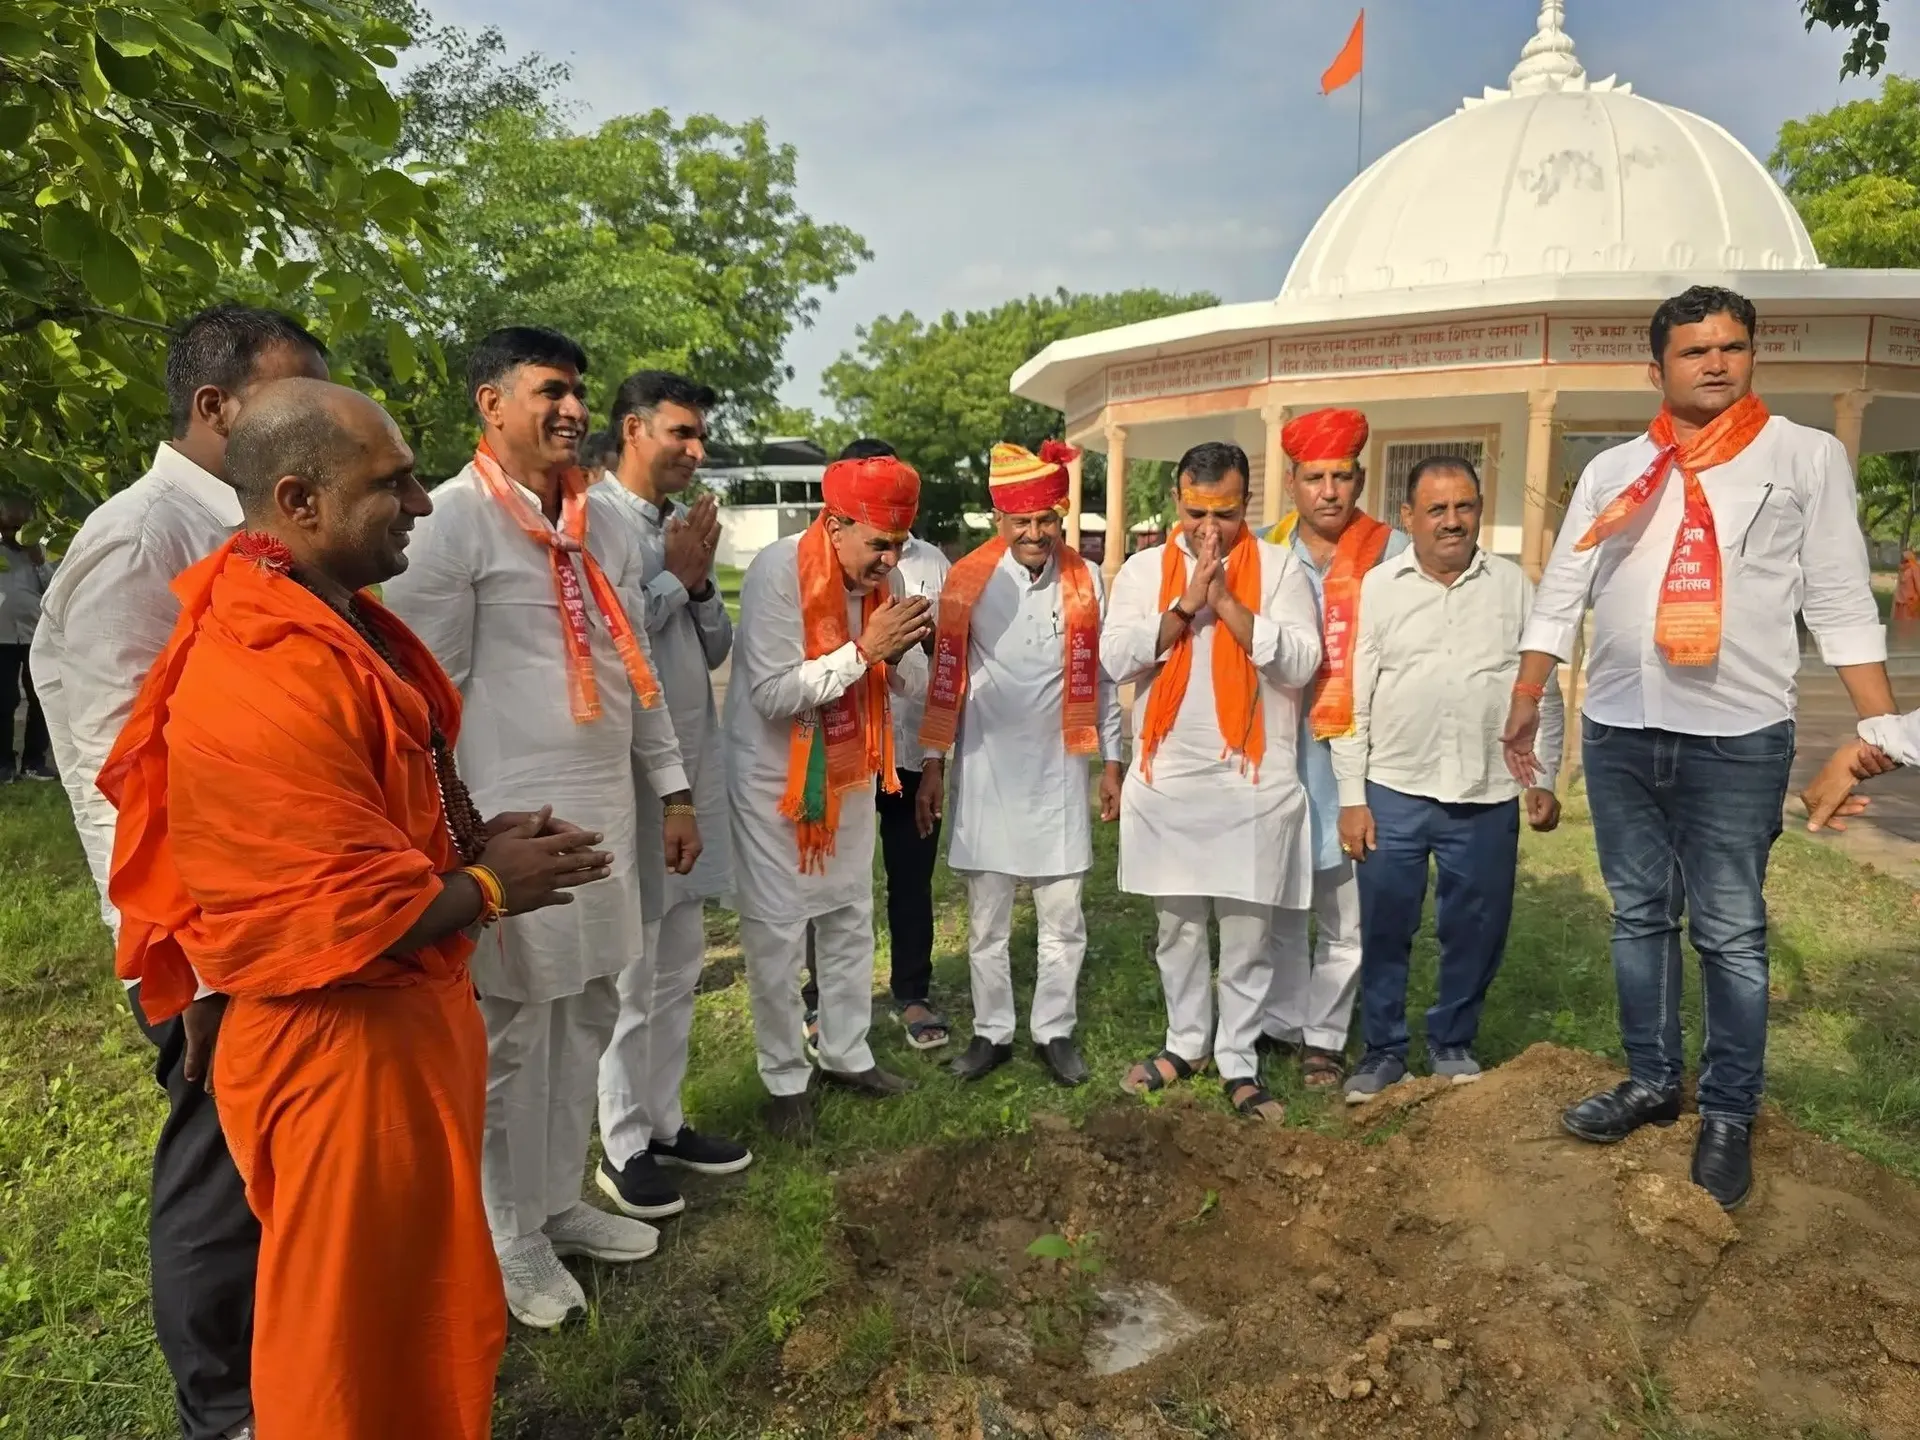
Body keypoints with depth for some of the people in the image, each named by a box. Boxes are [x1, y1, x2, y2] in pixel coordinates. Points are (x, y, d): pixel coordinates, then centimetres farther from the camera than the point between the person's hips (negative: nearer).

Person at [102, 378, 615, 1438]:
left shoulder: (336, 626, 6)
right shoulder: (263, 683, -27)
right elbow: (343, 922, -27)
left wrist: (475, 836, 4)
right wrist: (490, 886, -13)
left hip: (411, 1013, 10)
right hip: (342, 1045, -10)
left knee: (417, 1294, 27)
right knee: (357, 1323, 12)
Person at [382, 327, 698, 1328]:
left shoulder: (605, 521, 11)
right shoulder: (455, 518, -10)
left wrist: (673, 791, 14)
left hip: (605, 809, 7)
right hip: (511, 815, -7)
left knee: (588, 1015, 16)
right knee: (510, 1036, 6)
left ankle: (559, 1201, 33)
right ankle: (510, 1238, 24)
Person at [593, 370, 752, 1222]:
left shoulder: (684, 524, 11)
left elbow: (716, 649, 11)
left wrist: (700, 583, -6)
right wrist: (673, 578, -14)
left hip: (694, 766, 8)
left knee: (679, 963, 15)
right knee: (629, 972, 3)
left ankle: (664, 1120, 29)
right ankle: (622, 1146, 19)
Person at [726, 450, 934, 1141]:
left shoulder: (881, 577, -3)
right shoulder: (778, 572, -22)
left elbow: (912, 683, 0)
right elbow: (774, 694, -29)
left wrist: (899, 652, -22)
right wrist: (864, 648, -30)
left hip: (851, 772, 7)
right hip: (774, 778, -6)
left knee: (851, 922, 16)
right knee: (776, 933, 2)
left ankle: (846, 1055, 32)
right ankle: (785, 1079, 19)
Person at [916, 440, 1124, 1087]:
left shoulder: (1086, 581, -1)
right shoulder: (968, 579, -4)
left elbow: (1099, 677, 6)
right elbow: (945, 677, 0)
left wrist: (1111, 761, 7)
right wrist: (932, 765, 1)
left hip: (1059, 772, 1)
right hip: (985, 771, 0)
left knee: (1063, 918, 8)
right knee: (986, 919, 10)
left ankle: (1054, 1031, 25)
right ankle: (992, 1032, 26)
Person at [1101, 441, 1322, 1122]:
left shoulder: (1280, 568, 0)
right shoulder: (1144, 569, 4)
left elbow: (1300, 664, -10)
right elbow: (1117, 659, -7)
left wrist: (1228, 602, -16)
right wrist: (1187, 603, -16)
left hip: (1253, 784, -2)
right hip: (1165, 781, 2)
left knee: (1247, 934, 6)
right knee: (1177, 927, 14)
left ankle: (1239, 1062, 22)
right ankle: (1185, 1043, 32)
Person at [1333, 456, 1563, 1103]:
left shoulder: (1513, 585, 4)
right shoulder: (1377, 589, 0)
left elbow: (1542, 690, 8)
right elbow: (1352, 701, -1)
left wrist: (1544, 779, 5)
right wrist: (1351, 798, -4)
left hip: (1488, 796, 1)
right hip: (1393, 793, -1)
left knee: (1476, 930, 12)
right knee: (1385, 929, 7)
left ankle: (1453, 1041, 32)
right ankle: (1383, 1048, 24)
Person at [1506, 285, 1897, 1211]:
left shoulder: (1807, 457, 2)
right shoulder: (1612, 472, 9)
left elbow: (1843, 604, 0)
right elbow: (1559, 594, 11)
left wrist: (1887, 732, -6)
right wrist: (1525, 700, 9)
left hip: (1738, 738, -3)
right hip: (1617, 732, 3)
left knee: (1730, 932, 3)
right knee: (1639, 915, 13)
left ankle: (1729, 1114, 18)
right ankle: (1652, 1081, 28)